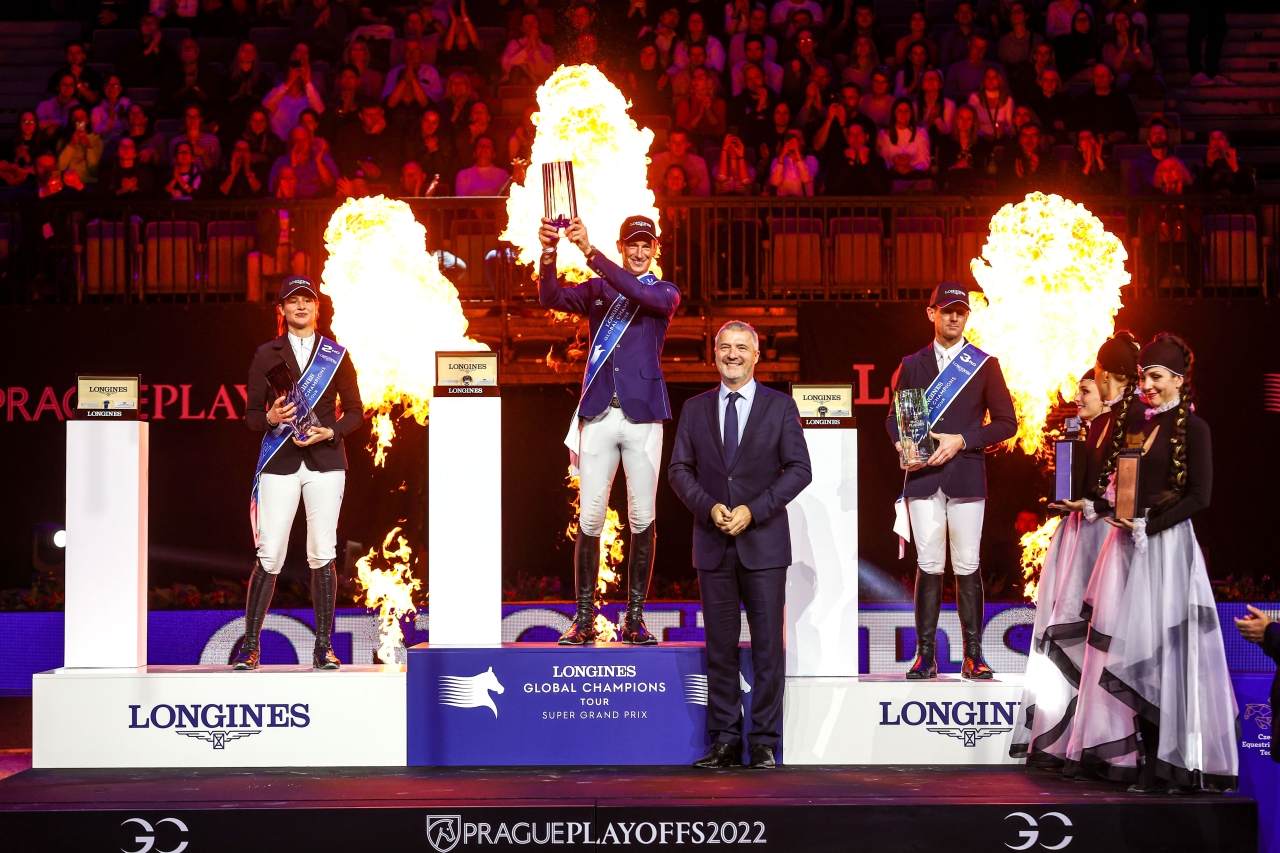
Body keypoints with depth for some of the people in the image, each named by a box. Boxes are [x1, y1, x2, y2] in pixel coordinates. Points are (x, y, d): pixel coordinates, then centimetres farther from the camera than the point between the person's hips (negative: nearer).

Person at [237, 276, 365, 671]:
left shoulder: (336, 354, 10)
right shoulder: (266, 354, 9)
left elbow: (355, 411, 10)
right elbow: (251, 414, 7)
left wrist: (330, 432, -8)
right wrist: (271, 418, -15)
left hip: (325, 461, 0)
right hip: (279, 460, 0)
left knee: (323, 555, -2)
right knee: (269, 555, -5)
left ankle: (323, 647, 4)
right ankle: (250, 646, 3)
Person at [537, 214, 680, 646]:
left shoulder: (665, 293, 7)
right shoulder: (597, 289, 13)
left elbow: (641, 293, -16)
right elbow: (551, 298, -4)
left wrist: (590, 252, -25)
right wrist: (549, 253, -23)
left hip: (643, 415, -1)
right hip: (598, 415, 1)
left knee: (643, 520, -1)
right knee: (589, 520, -2)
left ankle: (635, 618, 6)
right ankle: (584, 619, 3)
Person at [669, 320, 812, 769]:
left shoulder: (780, 406, 3)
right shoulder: (695, 408, 10)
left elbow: (799, 468, -2)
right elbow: (679, 469, 7)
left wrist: (753, 510, -12)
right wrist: (709, 507, -10)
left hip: (764, 542, -2)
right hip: (713, 544, 2)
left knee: (767, 645, -1)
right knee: (720, 646, 4)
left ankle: (764, 742, 5)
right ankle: (725, 740, 10)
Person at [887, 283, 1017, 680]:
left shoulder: (984, 364, 8)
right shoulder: (912, 364, 14)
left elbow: (1006, 422, 5)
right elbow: (894, 416, 18)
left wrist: (962, 440, -8)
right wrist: (901, 443, -4)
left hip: (967, 477, -1)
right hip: (923, 478, 1)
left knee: (967, 567, -2)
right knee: (928, 567, -2)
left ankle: (973, 655, 2)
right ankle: (925, 654, 1)